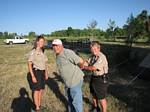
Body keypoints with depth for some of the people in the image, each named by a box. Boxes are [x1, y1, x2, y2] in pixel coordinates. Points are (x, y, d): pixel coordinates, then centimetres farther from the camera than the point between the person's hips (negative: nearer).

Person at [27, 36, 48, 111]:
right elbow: (29, 64, -16)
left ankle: (39, 105, 32)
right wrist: (32, 76, -20)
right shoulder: (32, 52, -15)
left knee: (41, 90, 15)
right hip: (35, 73, -7)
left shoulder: (42, 52, 8)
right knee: (36, 90, 3)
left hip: (42, 73, 7)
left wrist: (46, 73, 15)